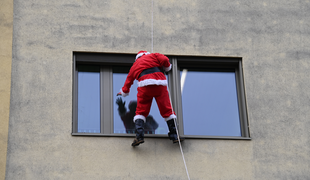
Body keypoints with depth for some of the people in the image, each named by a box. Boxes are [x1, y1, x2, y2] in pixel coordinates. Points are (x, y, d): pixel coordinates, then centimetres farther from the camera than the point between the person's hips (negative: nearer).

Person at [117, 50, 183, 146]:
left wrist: (124, 92, 55)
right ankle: (174, 136, 7)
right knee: (167, 110, 6)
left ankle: (139, 136, -13)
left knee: (141, 111, 6)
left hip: (145, 86, 1)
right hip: (160, 84, -1)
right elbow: (164, 59, 4)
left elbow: (128, 81, 37)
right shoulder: (153, 56, 24)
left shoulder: (134, 66, 30)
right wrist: (167, 67, 25)